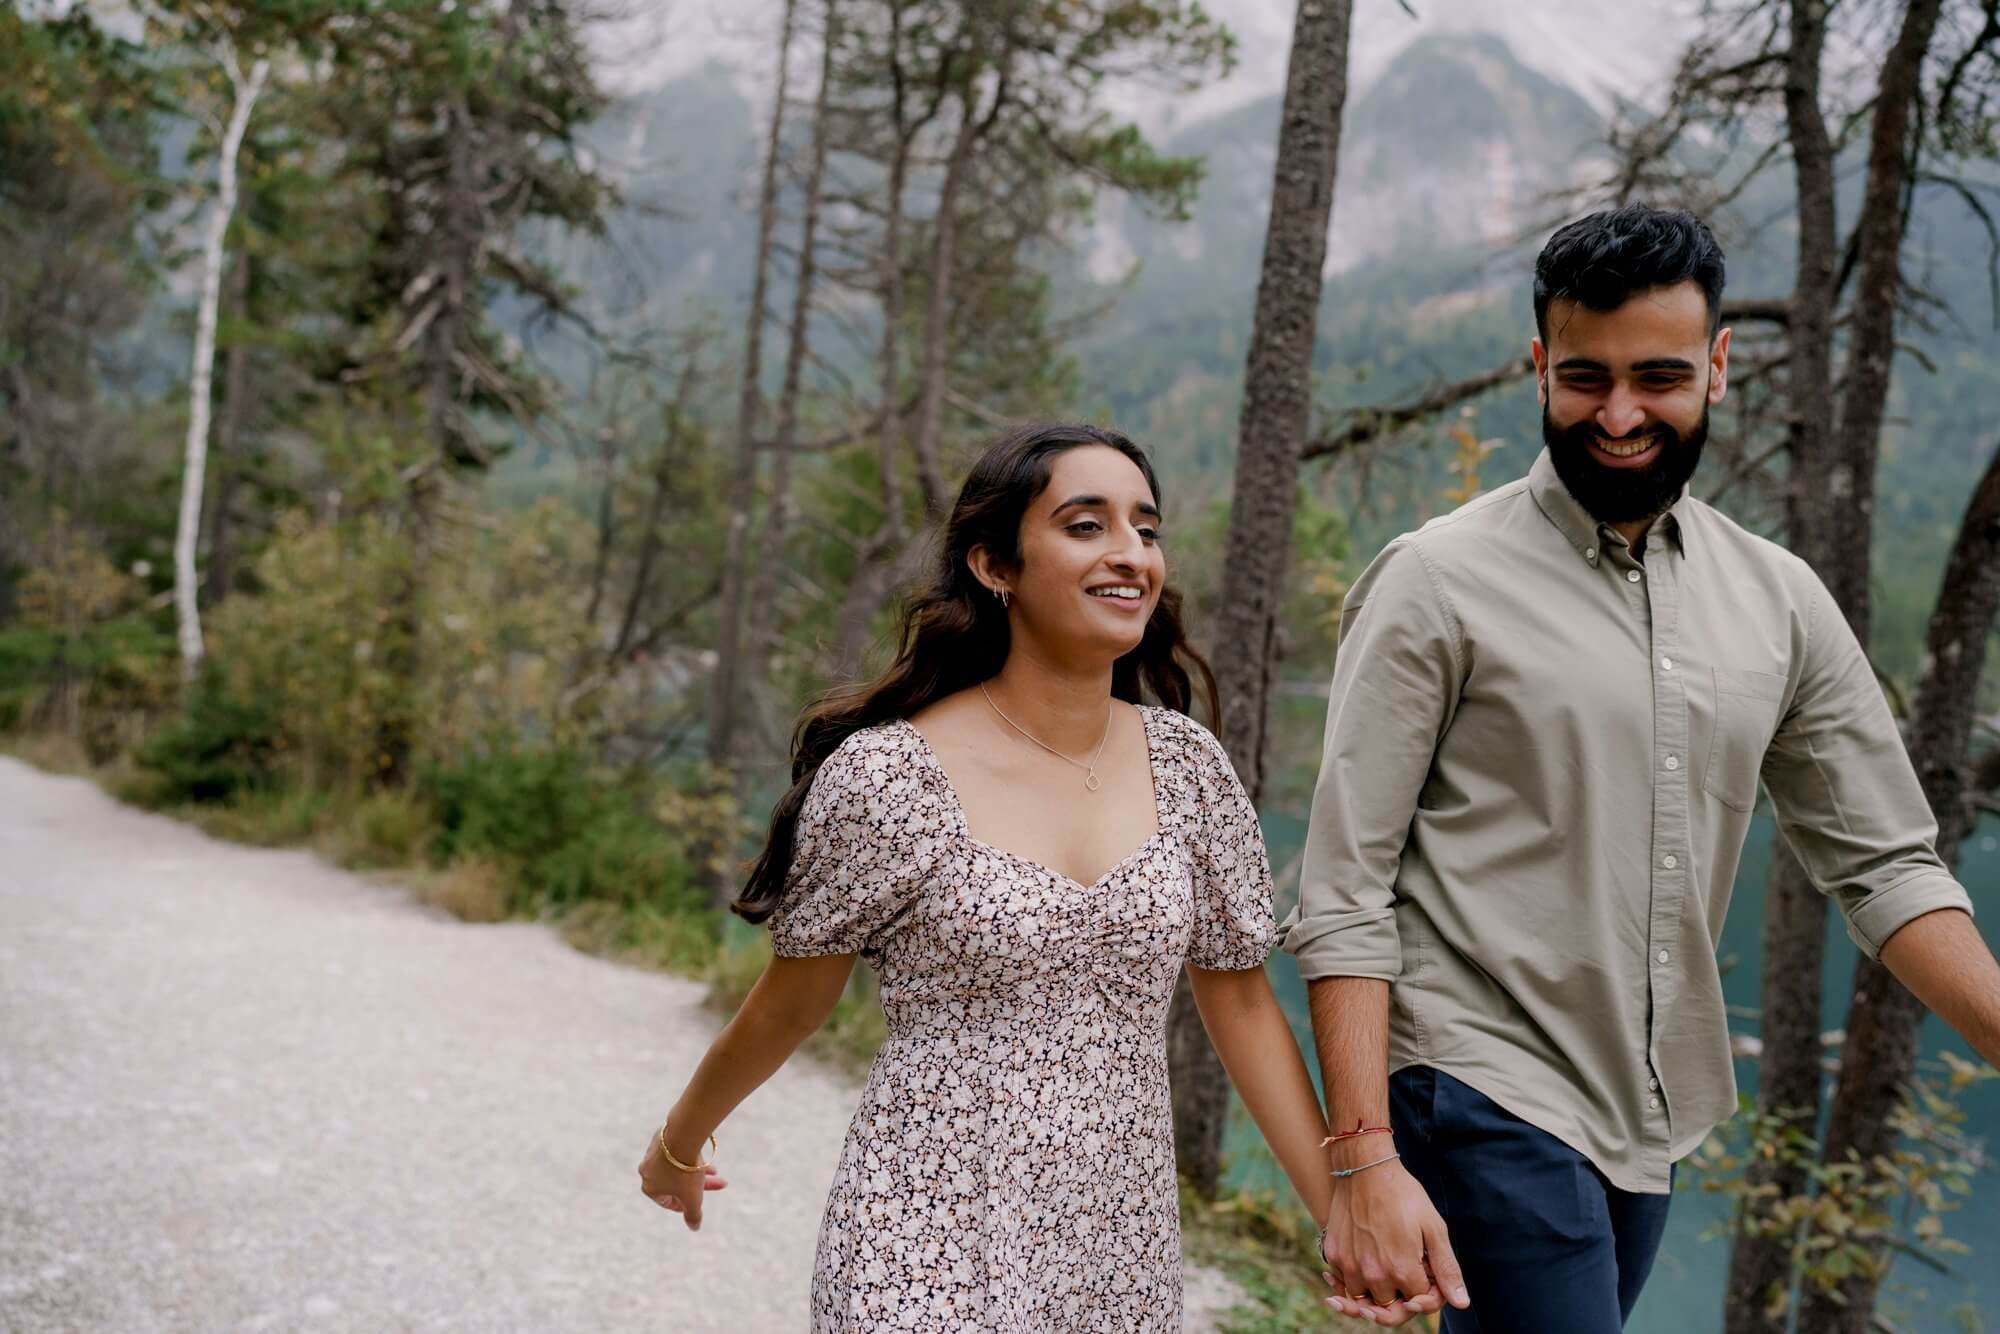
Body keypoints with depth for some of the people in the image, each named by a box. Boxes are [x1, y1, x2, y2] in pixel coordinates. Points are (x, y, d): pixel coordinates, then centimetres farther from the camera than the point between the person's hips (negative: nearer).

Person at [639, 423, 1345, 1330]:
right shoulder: (886, 776, -14)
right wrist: (678, 1144, 13)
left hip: (1125, 1252, 5)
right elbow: (789, 1004, 1)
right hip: (930, 1253, -4)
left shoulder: (1187, 766, -2)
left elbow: (1242, 1000, 6)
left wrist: (1343, 1210, 2)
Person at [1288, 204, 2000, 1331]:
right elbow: (1346, 890, -12)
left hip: (1656, 1116, 6)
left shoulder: (1780, 602, 6)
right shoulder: (1439, 584, -10)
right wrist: (1367, 1163, -19)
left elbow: (1884, 863, 10)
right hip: (1488, 1098, -5)